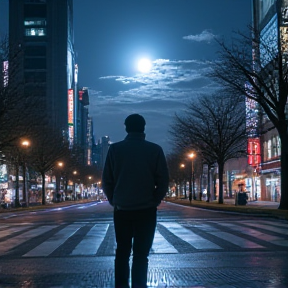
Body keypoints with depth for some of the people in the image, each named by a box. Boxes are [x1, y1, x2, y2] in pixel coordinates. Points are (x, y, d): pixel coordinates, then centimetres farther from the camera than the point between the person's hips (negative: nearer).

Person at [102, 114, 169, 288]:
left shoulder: (115, 149, -1)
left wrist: (114, 201, 12)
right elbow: (163, 180, -4)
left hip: (122, 209, 1)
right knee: (141, 254, 4)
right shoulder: (155, 150, -4)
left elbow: (107, 180, 0)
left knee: (122, 252, 12)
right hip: (147, 210, -1)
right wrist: (155, 200, 9)